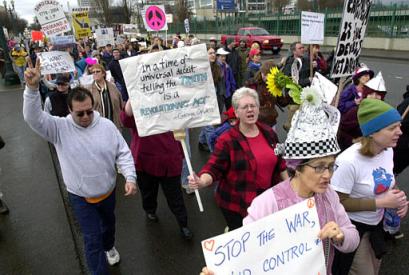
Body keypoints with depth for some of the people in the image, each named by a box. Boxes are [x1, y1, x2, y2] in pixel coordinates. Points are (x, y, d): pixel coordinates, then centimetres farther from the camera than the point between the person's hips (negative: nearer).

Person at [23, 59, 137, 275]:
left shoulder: (106, 125, -12)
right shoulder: (60, 128, -16)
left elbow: (123, 153, -10)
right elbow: (33, 117, -30)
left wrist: (130, 178, -21)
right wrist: (32, 88, -44)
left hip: (108, 190, 3)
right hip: (81, 196, -3)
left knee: (108, 222, 29)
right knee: (92, 239, 5)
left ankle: (109, 246, 60)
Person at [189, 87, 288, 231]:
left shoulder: (268, 132, 3)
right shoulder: (227, 140, -14)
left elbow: (279, 162, 13)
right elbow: (213, 168, -16)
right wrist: (201, 182, -35)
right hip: (236, 204, -5)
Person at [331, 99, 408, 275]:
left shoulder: (388, 150, -8)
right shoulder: (349, 161, -32)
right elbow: (338, 202, -24)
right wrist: (380, 202, -26)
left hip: (377, 223, 7)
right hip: (353, 227, -7)